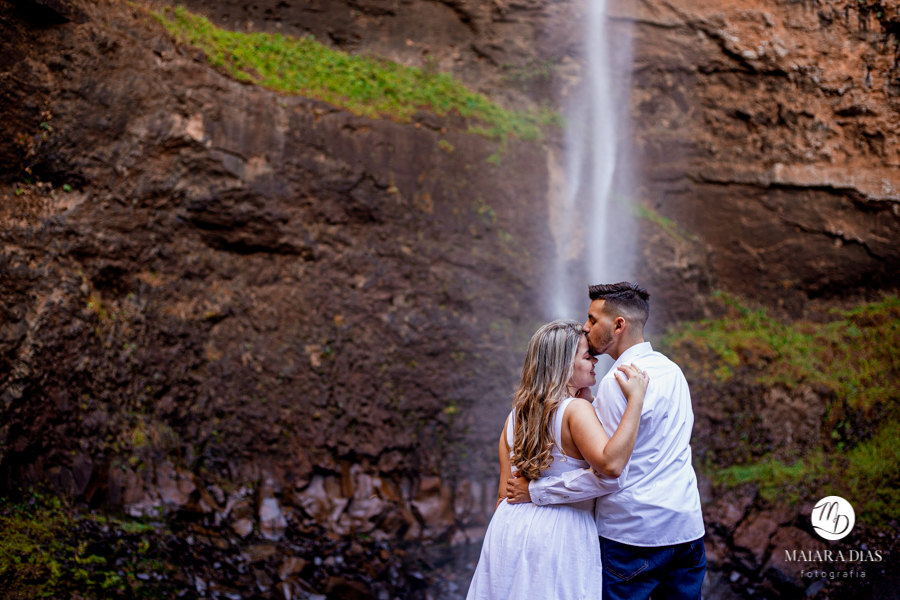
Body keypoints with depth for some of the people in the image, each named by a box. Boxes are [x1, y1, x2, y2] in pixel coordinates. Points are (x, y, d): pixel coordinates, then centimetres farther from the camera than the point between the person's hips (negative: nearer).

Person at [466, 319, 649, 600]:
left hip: (511, 526, 7)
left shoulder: (516, 415, 7)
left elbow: (504, 493, 9)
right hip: (560, 534, -6)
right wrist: (635, 399, -26)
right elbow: (610, 464, -30)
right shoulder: (576, 410, -14)